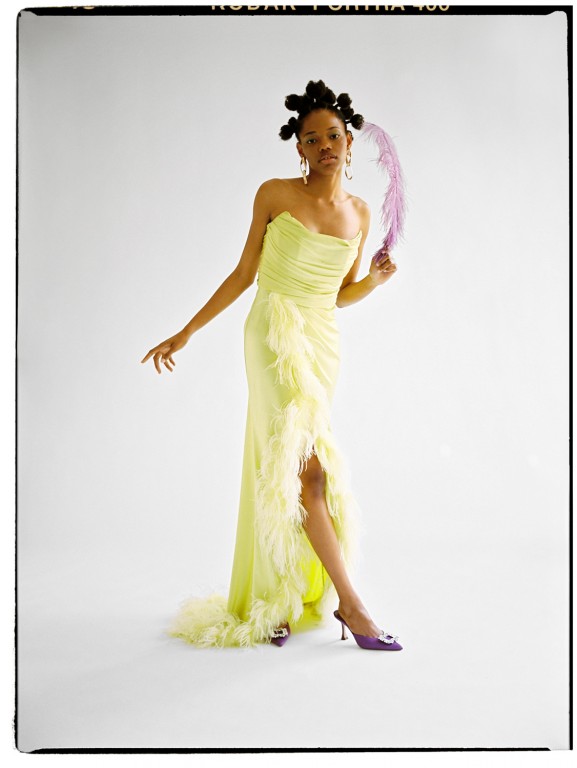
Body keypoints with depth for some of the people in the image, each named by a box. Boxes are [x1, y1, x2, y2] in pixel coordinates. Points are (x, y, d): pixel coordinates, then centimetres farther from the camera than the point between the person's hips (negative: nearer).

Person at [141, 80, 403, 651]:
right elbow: (244, 274, 4)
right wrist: (187, 331, 3)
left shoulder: (360, 212, 10)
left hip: (323, 341, 4)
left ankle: (275, 602, 19)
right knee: (307, 464, -13)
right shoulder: (274, 195, -1)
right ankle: (349, 604, -7)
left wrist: (376, 279, -4)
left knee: (285, 468, 6)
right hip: (275, 331, -4)